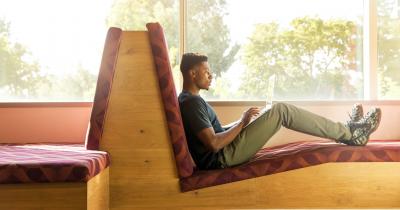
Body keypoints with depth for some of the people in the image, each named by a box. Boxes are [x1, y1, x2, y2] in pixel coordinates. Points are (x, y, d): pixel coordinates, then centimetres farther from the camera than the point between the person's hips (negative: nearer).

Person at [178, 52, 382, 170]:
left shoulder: (187, 100, 16)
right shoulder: (192, 102, -17)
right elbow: (213, 143, -25)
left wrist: (241, 123, 10)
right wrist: (242, 123, -12)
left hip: (222, 156, 10)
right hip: (222, 157, -10)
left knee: (277, 113, 13)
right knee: (281, 111, -13)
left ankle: (346, 131, 14)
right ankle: (350, 133, -4)